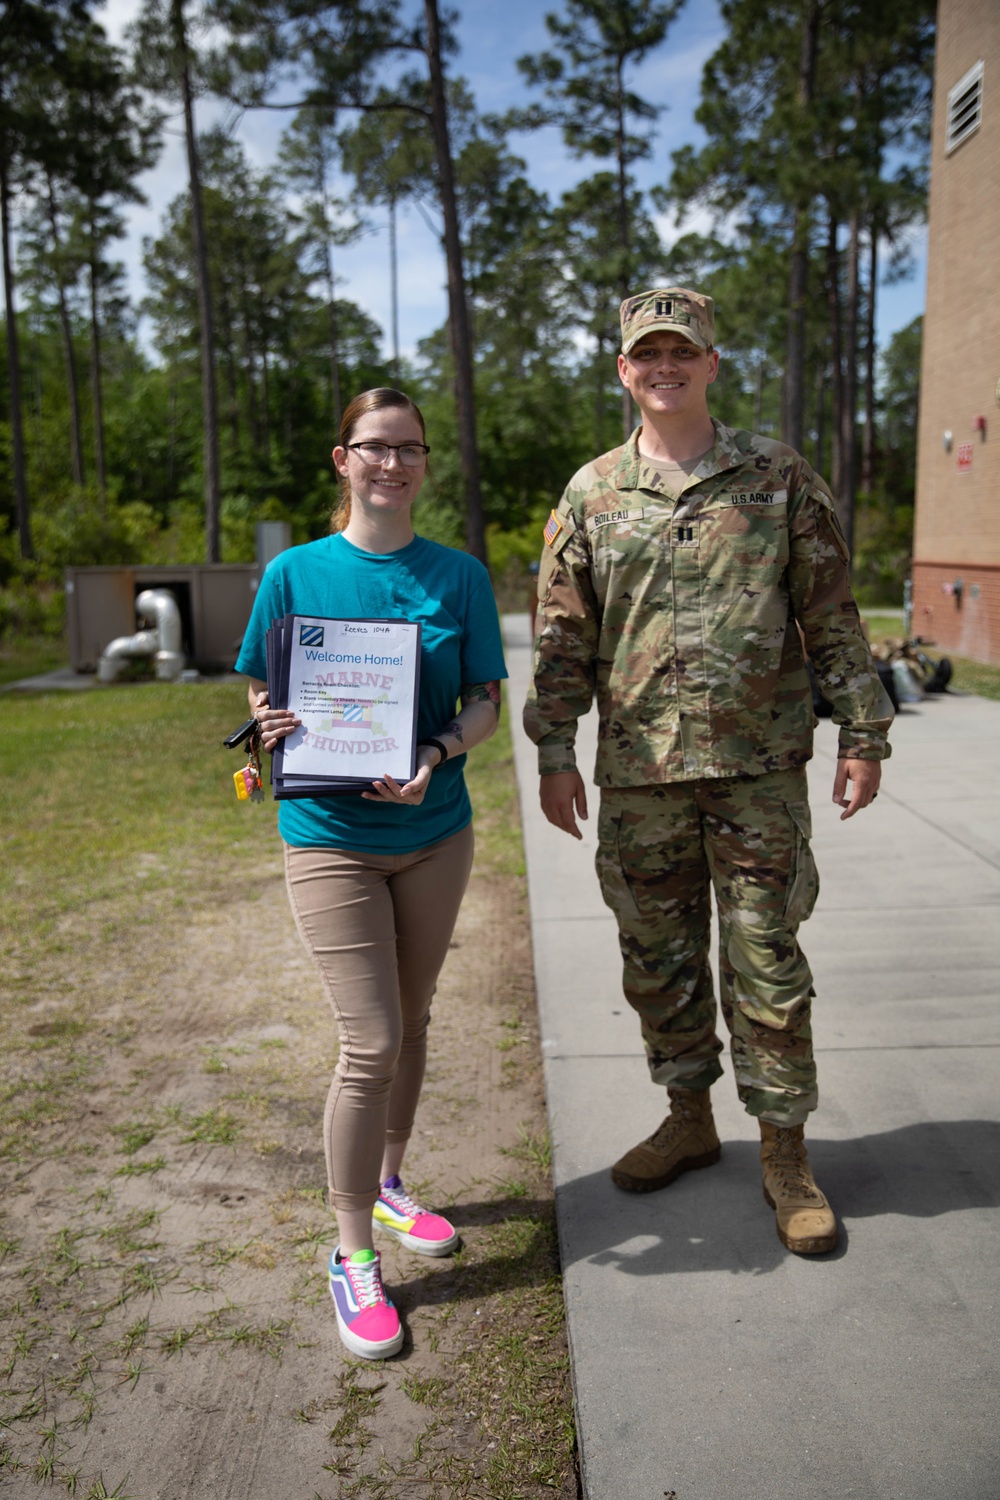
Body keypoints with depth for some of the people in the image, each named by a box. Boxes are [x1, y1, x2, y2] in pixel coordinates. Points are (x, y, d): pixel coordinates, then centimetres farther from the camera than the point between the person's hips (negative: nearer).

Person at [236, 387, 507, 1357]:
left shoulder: (458, 576, 2)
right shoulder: (296, 571, -2)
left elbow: (487, 700, 1)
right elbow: (259, 691, 4)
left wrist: (438, 753, -18)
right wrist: (270, 725, -19)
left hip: (435, 831, 3)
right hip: (331, 838, -3)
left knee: (409, 1023, 16)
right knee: (370, 1043, -6)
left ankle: (388, 1187, 39)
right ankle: (353, 1256, 12)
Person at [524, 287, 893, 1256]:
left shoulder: (779, 480, 4)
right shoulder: (591, 494, 6)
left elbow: (832, 616, 4)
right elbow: (563, 637, 6)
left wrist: (862, 734, 0)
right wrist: (555, 754, 1)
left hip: (760, 769, -2)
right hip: (638, 773, 2)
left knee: (765, 962, 4)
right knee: (658, 959, 12)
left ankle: (784, 1155, 20)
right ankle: (689, 1120, 32)